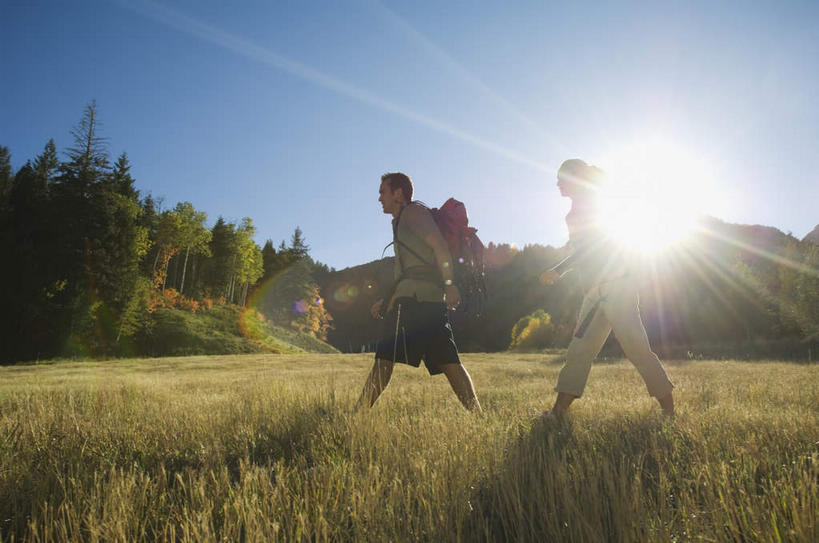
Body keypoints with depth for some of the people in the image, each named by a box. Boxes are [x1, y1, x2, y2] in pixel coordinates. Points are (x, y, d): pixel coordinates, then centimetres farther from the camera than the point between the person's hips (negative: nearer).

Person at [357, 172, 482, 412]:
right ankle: (477, 413, -3)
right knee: (448, 361, 2)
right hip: (432, 297, 9)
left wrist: (449, 283, -21)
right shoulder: (401, 222, 33)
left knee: (385, 356, -9)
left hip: (413, 296, -9)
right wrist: (386, 300, 31)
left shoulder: (413, 211, 5)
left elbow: (440, 245, -10)